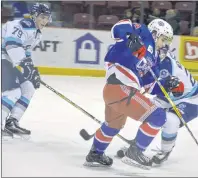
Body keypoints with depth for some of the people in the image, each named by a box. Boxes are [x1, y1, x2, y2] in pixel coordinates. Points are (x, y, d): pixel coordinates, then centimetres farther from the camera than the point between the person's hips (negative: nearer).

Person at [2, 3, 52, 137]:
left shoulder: (36, 33, 16)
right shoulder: (24, 25, -18)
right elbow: (11, 44, -30)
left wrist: (32, 70, 14)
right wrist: (25, 63, -33)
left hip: (8, 61, 11)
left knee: (28, 88, 9)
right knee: (13, 91, -21)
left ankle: (11, 122, 9)